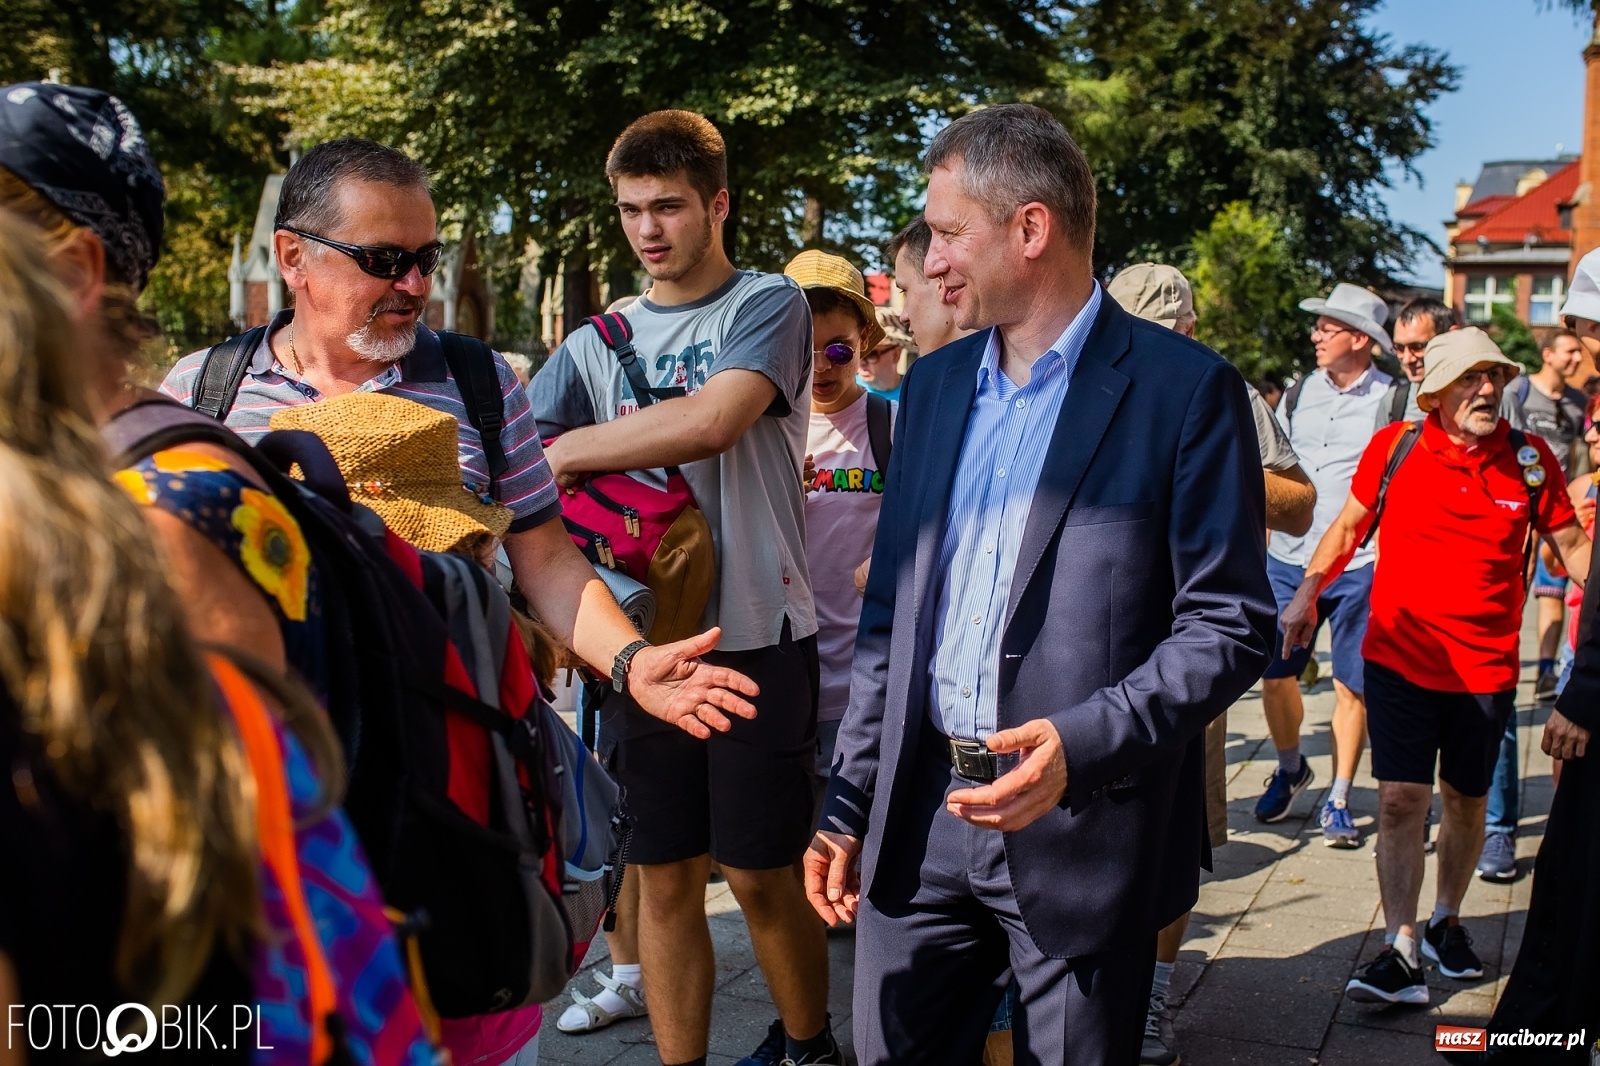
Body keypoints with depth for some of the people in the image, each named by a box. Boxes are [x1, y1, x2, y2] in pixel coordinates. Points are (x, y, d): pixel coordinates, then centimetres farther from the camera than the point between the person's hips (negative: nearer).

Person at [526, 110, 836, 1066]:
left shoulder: (767, 305, -3)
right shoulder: (597, 343, 11)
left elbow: (710, 421, -22)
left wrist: (561, 450, -13)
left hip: (755, 635, -4)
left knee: (762, 876, 6)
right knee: (665, 879, 10)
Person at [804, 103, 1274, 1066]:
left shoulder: (1184, 389, -8)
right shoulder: (934, 385, 10)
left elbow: (1231, 624, -9)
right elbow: (890, 612, 12)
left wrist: (1085, 745, -24)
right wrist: (850, 804, 10)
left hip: (1085, 829, -4)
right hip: (919, 820, 5)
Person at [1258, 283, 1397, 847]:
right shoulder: (1298, 393, 10)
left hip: (1358, 565, -3)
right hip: (1288, 557, 4)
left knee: (1351, 685, 1)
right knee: (1275, 676, 4)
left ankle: (1337, 801, 15)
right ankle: (1290, 768, 30)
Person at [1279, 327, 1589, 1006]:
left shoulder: (1530, 458, -1)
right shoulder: (1394, 447, -4)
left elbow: (1572, 547, 5)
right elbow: (1348, 526, 6)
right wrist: (1308, 590, -6)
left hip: (1485, 668, 2)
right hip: (1399, 658, -1)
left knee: (1466, 801, 15)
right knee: (1400, 800, -6)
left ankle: (1445, 921, 37)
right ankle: (1401, 950, 1)